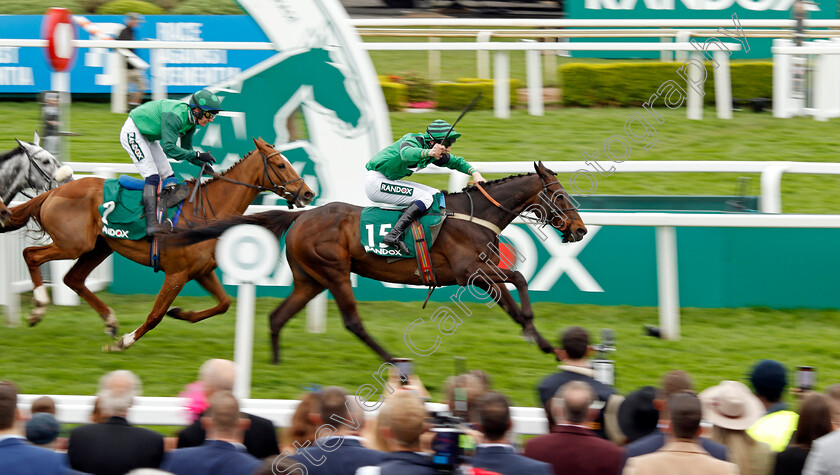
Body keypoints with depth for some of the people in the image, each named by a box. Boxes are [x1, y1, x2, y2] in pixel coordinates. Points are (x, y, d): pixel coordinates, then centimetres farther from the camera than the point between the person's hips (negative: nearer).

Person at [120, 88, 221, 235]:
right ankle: (151, 223, -25)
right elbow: (169, 148, -37)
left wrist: (201, 164, -11)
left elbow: (186, 149, 6)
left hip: (150, 137, 10)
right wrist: (197, 155, -36)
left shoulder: (191, 121, -5)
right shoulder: (174, 116, -34)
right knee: (152, 176, -19)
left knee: (168, 175, 1)